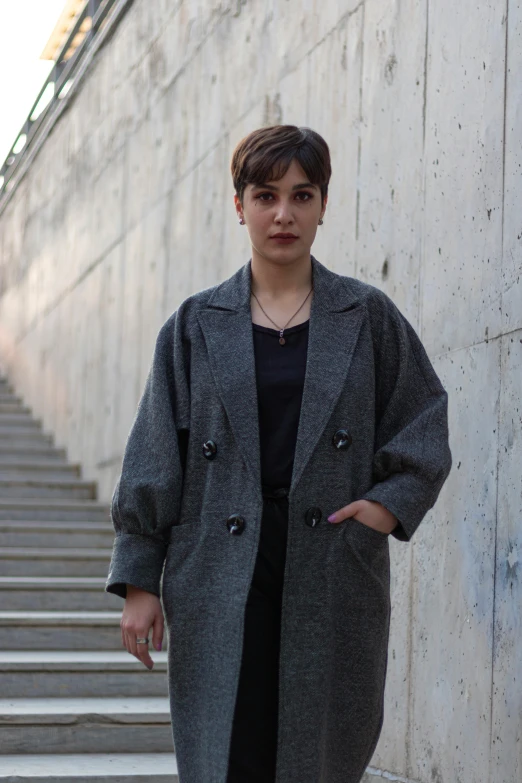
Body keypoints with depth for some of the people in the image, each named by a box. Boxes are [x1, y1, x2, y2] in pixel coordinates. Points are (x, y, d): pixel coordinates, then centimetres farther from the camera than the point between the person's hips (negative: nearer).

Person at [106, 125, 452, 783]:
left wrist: (391, 502, -8)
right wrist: (139, 580, 2)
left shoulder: (369, 320, 7)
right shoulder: (196, 326, 7)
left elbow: (425, 429, 11)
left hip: (334, 580, 1)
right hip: (221, 586, 0)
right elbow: (153, 461, 6)